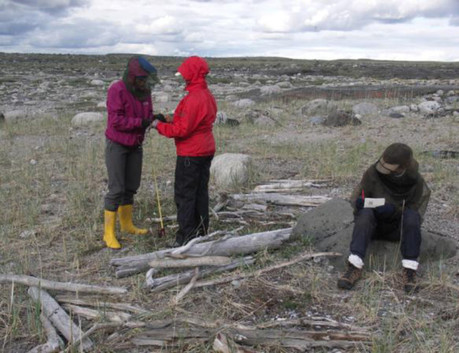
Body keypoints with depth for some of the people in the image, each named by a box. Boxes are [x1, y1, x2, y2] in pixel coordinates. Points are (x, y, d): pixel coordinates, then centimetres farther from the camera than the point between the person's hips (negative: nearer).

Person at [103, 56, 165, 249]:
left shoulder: (144, 90, 0)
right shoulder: (117, 90, -20)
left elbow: (147, 115, 6)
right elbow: (116, 121, -25)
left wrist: (155, 118, -16)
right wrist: (141, 122, -28)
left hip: (135, 145, 7)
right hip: (116, 144, -7)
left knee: (131, 186, 13)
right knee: (116, 189, -8)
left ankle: (127, 224, 29)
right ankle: (109, 232, 2)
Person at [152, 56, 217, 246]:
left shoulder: (193, 99, -21)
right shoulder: (208, 96, 10)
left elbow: (182, 130, -21)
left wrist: (160, 125, -8)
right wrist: (171, 119, 10)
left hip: (190, 154, -9)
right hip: (206, 151, 10)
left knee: (184, 195, -1)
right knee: (201, 191, 15)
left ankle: (186, 237, 3)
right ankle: (201, 232, 24)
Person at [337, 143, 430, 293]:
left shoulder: (416, 182, -16)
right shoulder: (373, 173, -19)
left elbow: (416, 211, -15)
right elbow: (356, 198, -9)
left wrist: (392, 209, -33)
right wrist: (362, 203, -34)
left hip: (398, 229, 0)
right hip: (372, 225, 0)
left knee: (411, 216, -31)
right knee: (365, 213, -33)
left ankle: (409, 271, -28)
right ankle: (355, 267, -39)